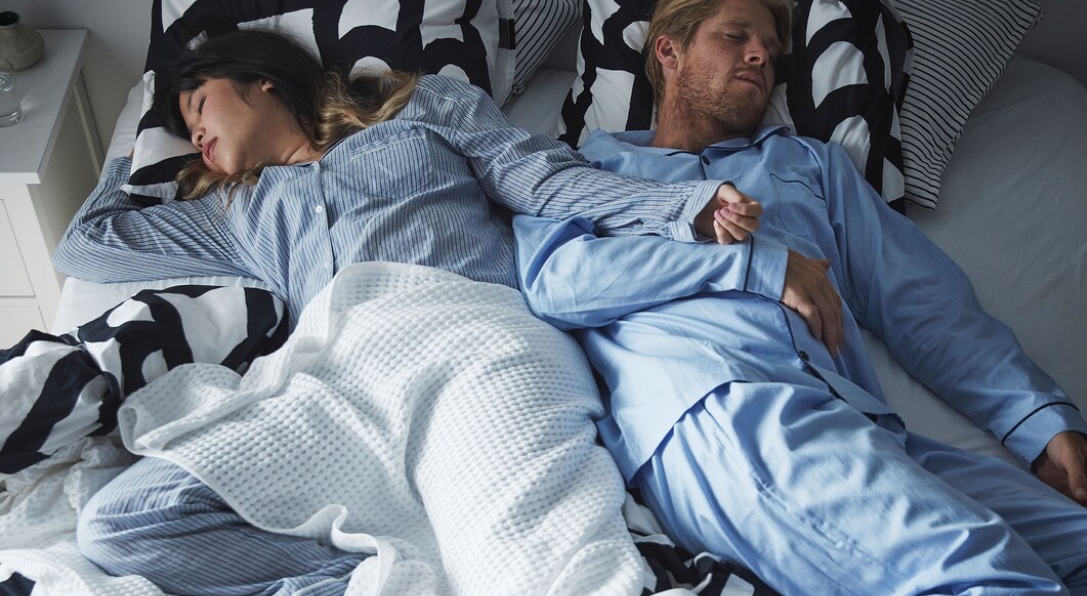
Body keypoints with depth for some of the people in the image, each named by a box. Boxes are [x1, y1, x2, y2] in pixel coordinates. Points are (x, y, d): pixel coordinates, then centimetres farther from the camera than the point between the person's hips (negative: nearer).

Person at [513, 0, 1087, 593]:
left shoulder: (813, 162, 33)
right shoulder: (588, 163, 23)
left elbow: (923, 301, 22)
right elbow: (553, 279, 1)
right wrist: (756, 261, -2)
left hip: (862, 424, 5)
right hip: (710, 411, -4)